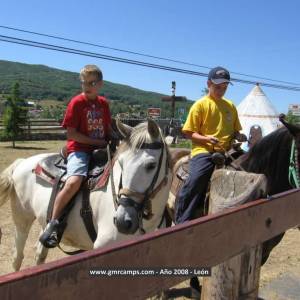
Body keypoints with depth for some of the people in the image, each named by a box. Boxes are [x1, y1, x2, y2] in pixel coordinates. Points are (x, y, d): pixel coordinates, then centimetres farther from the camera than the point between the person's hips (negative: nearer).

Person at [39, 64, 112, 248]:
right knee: (74, 182, -31)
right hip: (79, 149, -6)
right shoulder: (77, 103, -6)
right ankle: (53, 224, -19)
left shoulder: (104, 103, 10)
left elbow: (109, 129, 19)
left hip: (101, 150, 6)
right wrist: (98, 142, -14)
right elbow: (71, 133, -11)